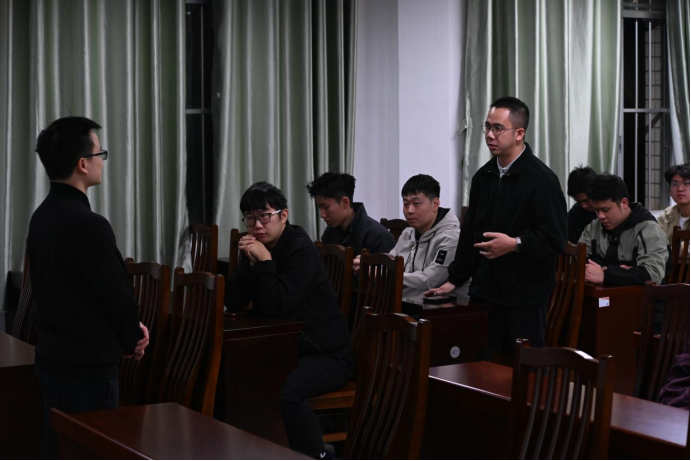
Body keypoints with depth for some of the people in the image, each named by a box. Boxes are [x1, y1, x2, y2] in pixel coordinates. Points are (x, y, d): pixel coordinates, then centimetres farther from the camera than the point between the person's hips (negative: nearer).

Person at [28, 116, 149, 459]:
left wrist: (128, 327, 8)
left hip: (52, 357, 9)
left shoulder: (42, 216, 6)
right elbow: (117, 292, -19)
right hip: (87, 365, -9)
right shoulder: (88, 225, -23)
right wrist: (132, 340, 1)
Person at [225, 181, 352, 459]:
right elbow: (233, 303, -3)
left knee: (286, 392, -34)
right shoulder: (258, 249, 7)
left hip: (327, 353, -7)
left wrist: (264, 261, -22)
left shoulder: (301, 249, -15)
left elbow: (277, 306, -25)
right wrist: (250, 262, -14)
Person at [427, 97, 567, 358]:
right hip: (484, 293, 7)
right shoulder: (483, 177, 13)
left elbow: (555, 240, -14)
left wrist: (515, 244, -26)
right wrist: (455, 280, 21)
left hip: (524, 299, -7)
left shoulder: (542, 180, -10)